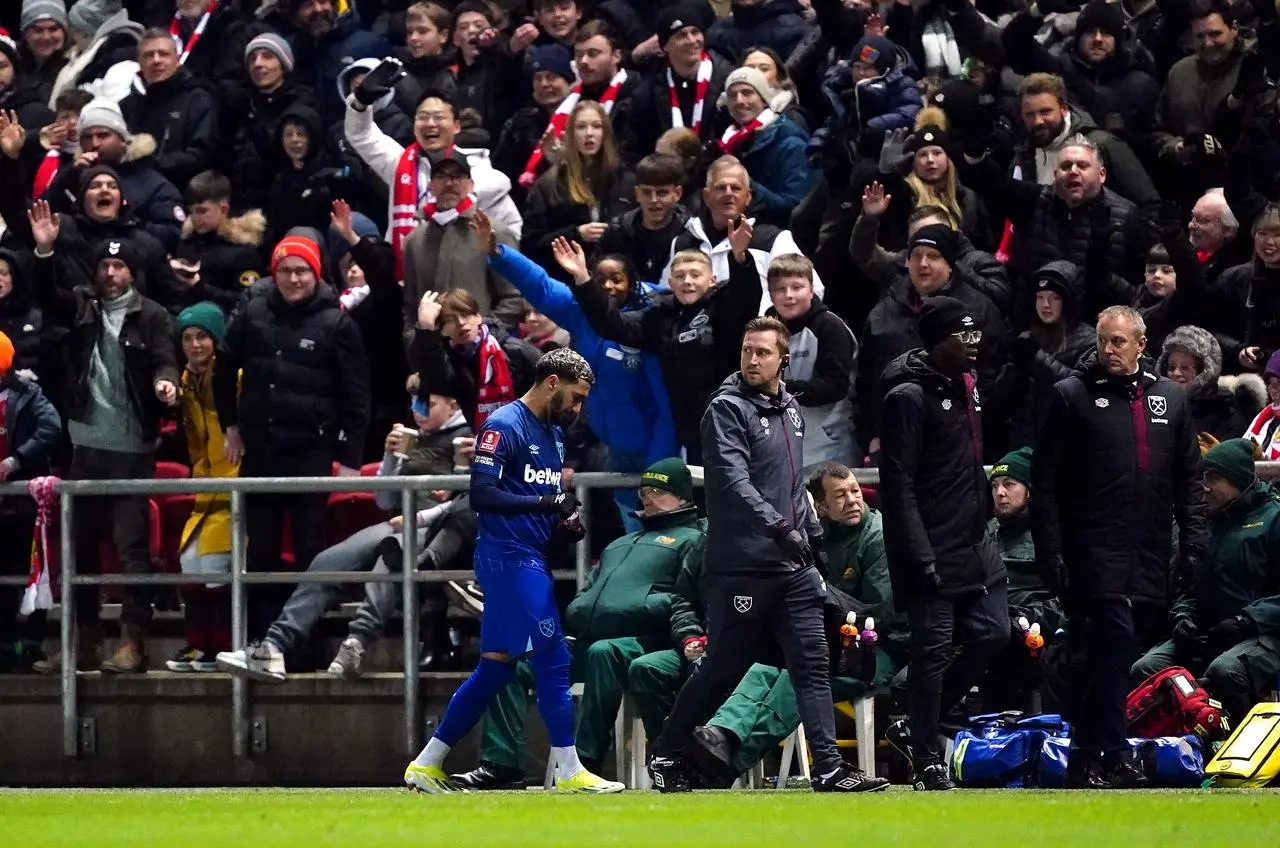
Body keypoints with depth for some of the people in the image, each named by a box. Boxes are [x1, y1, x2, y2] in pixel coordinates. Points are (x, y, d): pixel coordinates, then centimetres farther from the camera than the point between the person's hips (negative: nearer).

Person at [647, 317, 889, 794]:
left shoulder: (790, 410, 16)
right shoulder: (728, 409, -8)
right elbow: (734, 482, -21)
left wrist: (814, 533, 19)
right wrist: (778, 528, -30)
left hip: (794, 567, 6)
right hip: (743, 567, -6)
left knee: (812, 664, -3)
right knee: (723, 669, 2)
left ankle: (828, 768, -7)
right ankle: (667, 755, 17)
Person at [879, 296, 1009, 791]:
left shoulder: (965, 387, 15)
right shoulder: (909, 396, -13)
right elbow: (898, 485, -17)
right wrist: (919, 557, -21)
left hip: (974, 545, 9)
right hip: (933, 550, -9)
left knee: (991, 634, 6)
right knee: (933, 648, -5)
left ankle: (922, 722, 22)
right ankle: (926, 759, 2)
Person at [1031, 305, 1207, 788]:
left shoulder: (1170, 399, 14)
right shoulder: (1073, 396, 1)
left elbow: (1189, 480, 17)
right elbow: (1045, 483, -1)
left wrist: (1193, 543, 8)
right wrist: (1050, 553, -8)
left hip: (1152, 562, 5)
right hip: (1096, 555, -4)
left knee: (1117, 658, 6)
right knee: (1115, 647, -15)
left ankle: (1086, 758, 12)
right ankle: (1113, 758, -13)